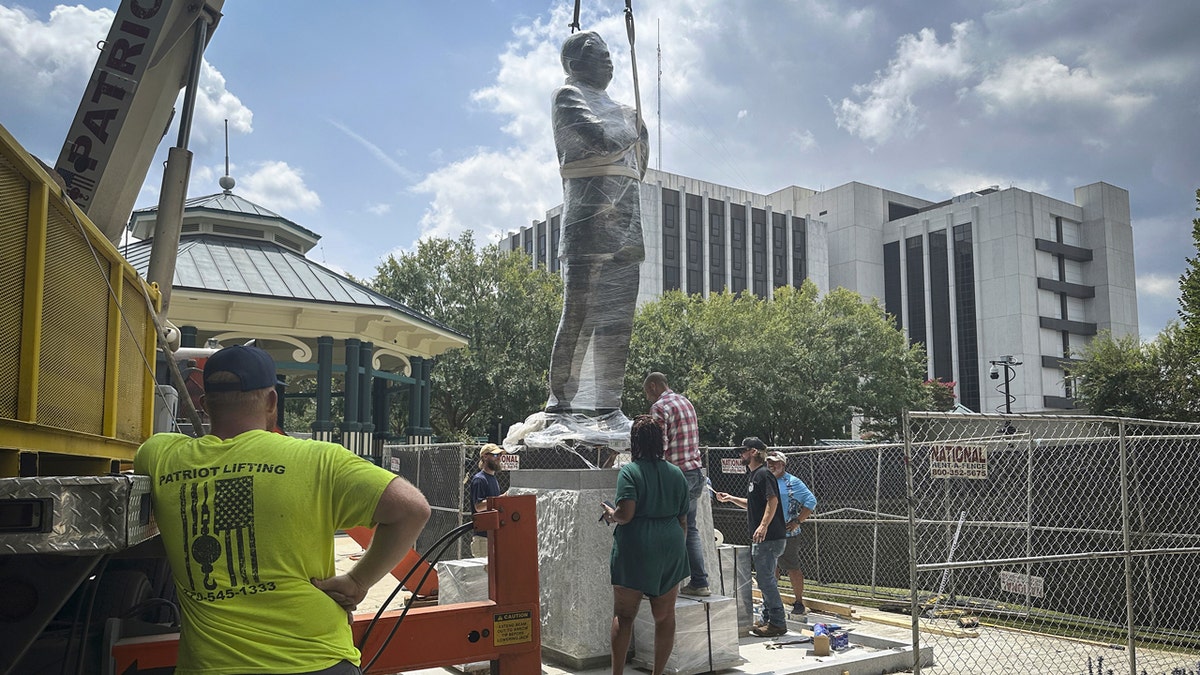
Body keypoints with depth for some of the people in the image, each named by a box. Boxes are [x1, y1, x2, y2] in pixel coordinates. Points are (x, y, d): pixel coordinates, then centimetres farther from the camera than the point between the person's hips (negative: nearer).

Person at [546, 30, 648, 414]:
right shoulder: (568, 97, 5)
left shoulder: (612, 107, 29)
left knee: (617, 321, 4)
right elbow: (600, 138, -14)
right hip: (590, 223, -8)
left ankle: (607, 403, 7)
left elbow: (636, 170, 31)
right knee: (579, 316, -12)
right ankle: (561, 400, -9)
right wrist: (631, 128, 4)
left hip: (625, 229, 8)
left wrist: (641, 136, 14)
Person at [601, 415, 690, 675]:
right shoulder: (676, 473, 7)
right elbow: (683, 519, 11)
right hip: (670, 547, 4)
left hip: (635, 549, -4)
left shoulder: (629, 471, -9)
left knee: (623, 615, 6)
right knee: (665, 615, 10)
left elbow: (625, 514, -18)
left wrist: (611, 514, 2)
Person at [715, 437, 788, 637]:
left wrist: (764, 525, -31)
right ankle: (768, 620, 22)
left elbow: (773, 500, -23)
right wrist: (731, 498, 21)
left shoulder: (763, 474, -13)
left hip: (769, 537, -11)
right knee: (764, 578, 14)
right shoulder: (754, 475, 19)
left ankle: (777, 623, -1)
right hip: (761, 538, 11)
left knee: (766, 579, -7)